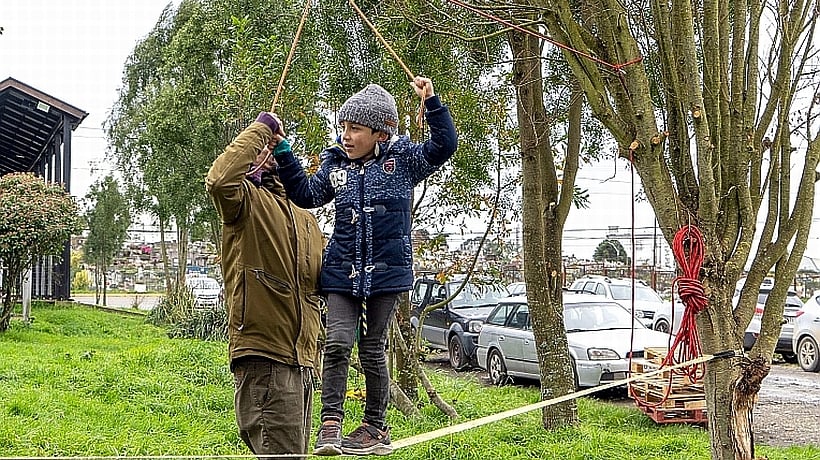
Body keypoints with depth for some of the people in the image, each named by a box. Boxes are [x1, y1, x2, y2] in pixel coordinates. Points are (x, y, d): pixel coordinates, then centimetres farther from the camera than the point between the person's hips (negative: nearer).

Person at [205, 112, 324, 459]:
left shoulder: (307, 220, 24)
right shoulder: (246, 200, -2)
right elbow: (219, 180, -27)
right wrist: (261, 127, -14)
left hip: (301, 362, 9)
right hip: (263, 356, -9)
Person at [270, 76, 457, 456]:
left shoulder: (402, 159, 0)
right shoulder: (335, 165, 9)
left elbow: (443, 147, -9)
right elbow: (306, 196, 15)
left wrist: (432, 103, -19)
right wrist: (283, 155, 6)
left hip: (386, 270, -2)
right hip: (343, 271, 3)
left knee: (372, 349, 5)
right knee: (338, 343, -12)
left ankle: (375, 428, 18)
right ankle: (330, 424, -10)